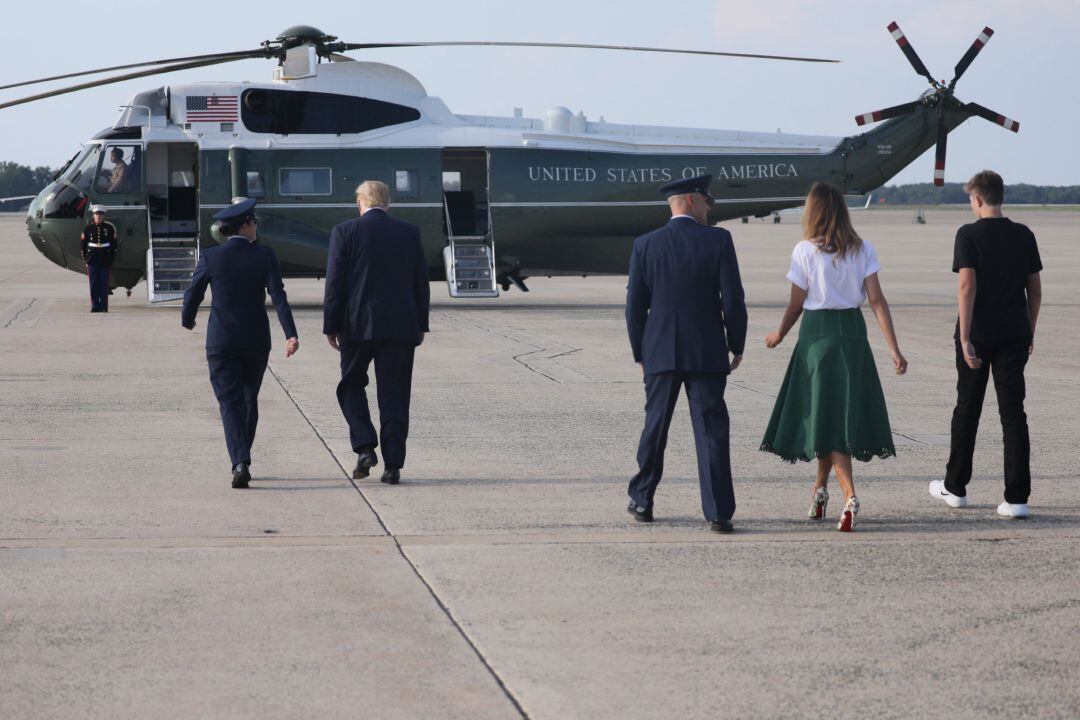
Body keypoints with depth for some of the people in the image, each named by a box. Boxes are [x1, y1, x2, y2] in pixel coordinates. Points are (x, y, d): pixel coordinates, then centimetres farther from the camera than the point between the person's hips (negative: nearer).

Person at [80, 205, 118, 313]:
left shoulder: (109, 228, 2)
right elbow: (82, 245, 8)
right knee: (93, 284, 1)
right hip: (92, 261, 1)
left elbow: (114, 244, 6)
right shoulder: (88, 229, 4)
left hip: (105, 260, -1)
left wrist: (112, 259, 2)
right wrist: (85, 258, 3)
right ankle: (94, 307, 5)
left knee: (104, 284, -1)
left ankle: (104, 307, 3)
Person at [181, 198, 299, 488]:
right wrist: (290, 334, -16)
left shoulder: (210, 257, -5)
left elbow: (193, 294, 1)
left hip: (221, 341, -1)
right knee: (249, 399, 18)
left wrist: (187, 320, 21)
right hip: (256, 340, 1)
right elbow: (278, 296, -13)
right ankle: (242, 460, 26)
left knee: (230, 401, -2)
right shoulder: (264, 256, -5)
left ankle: (240, 463, -19)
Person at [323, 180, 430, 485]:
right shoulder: (409, 232, 5)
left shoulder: (344, 232, -2)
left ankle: (364, 447, -2)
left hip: (358, 324, -2)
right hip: (401, 328, 2)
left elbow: (335, 282, -4)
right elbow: (421, 282, 7)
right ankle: (393, 465, 2)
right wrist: (421, 324, 14)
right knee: (394, 394, 5)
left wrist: (331, 326, 1)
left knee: (351, 385, 16)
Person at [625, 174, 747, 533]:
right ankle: (718, 513, -5)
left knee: (654, 428, 15)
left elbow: (635, 306, 2)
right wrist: (737, 346, 4)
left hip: (661, 354, 2)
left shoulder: (645, 245, 0)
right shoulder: (718, 240, -6)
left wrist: (640, 354, 13)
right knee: (712, 430, 0)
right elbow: (733, 299, -8)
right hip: (707, 354, -2)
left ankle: (642, 502, 25)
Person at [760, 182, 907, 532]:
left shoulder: (805, 251, -7)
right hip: (853, 333, 3)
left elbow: (796, 305, -2)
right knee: (844, 413, 16)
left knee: (825, 415, 2)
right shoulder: (862, 249, 0)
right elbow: (877, 300, -4)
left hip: (816, 334, -3)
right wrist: (894, 349, -4)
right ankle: (821, 487, 26)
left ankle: (850, 496, -10)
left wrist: (779, 335, 16)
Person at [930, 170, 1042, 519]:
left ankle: (955, 487, 24)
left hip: (978, 334, -3)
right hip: (1014, 335, 3)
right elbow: (1035, 288, 8)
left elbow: (967, 286, -16)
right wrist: (1029, 332, 19)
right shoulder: (1024, 236, 4)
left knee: (967, 409, 12)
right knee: (1013, 412, 1)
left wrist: (965, 339, -16)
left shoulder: (969, 235, -9)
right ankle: (1017, 497, -6)